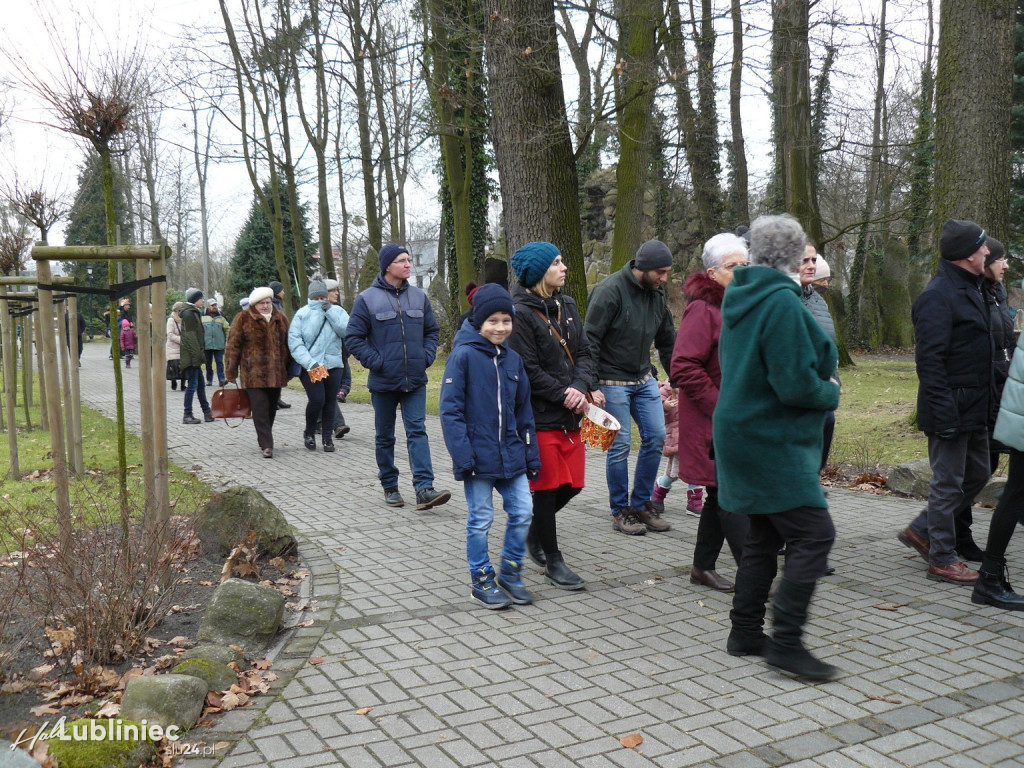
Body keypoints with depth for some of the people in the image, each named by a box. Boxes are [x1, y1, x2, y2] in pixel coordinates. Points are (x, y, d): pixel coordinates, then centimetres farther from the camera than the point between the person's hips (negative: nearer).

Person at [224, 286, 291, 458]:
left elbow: (286, 344, 20)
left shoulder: (280, 318, 12)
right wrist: (231, 372, -4)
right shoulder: (243, 319, -1)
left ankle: (263, 436, 30)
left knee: (271, 408, 12)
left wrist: (288, 370, 20)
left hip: (276, 374, 5)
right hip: (253, 373, -5)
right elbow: (233, 345, -2)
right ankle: (267, 445, -11)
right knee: (260, 409, -10)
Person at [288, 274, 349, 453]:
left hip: (333, 364, 3)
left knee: (330, 401, 6)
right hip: (310, 366, -3)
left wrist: (330, 312, -12)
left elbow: (346, 331, -10)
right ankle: (309, 432, 15)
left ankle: (327, 437, 20)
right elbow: (294, 341, -7)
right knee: (317, 400, -11)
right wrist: (309, 363, -16)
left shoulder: (336, 311, 5)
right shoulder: (302, 314, -2)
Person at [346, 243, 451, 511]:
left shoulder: (419, 296, 7)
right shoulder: (367, 299, -4)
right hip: (383, 381, -2)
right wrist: (376, 362, -12)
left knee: (417, 430, -7)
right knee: (385, 436, 10)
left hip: (415, 380, 2)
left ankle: (424, 489, -13)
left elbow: (432, 331, 17)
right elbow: (353, 338, -3)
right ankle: (389, 487, 23)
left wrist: (426, 357, 2)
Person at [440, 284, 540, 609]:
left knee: (522, 512, 7)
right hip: (478, 456, -5)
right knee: (480, 519, 6)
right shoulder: (463, 356, -10)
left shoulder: (513, 358, 8)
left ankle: (510, 574, 26)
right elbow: (450, 409, -13)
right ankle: (482, 581, 22)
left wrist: (531, 455, 12)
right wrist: (463, 455, -18)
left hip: (510, 454, 6)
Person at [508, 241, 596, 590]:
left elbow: (584, 353, 9)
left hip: (570, 415, 8)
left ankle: (535, 532, 38)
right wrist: (565, 395, -15)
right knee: (547, 487, 4)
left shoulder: (567, 305, 11)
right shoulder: (520, 312, -13)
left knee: (573, 483, 13)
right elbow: (528, 371, -17)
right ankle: (552, 559, 18)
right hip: (539, 415, -7)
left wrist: (580, 387, -9)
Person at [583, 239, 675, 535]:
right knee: (620, 445, -3)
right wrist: (591, 385, -19)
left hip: (644, 379, 7)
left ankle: (641, 503, 18)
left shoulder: (656, 294, 7)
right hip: (613, 381, -7)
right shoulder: (610, 290, -16)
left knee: (656, 436, 3)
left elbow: (667, 341, 18)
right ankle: (620, 510, 13)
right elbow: (590, 340, -16)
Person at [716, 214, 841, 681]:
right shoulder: (781, 302, -18)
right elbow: (796, 385, -22)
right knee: (814, 534, -6)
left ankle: (745, 633, 23)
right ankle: (785, 643, -4)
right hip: (772, 441, -10)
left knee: (763, 537, 16)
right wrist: (830, 393, -1)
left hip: (744, 430, 10)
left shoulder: (739, 298, 11)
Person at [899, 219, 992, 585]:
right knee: (948, 482, 0)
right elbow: (929, 359, -23)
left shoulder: (969, 290, 14)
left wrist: (984, 402, 18)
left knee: (978, 473, 17)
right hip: (952, 408, -10)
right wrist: (945, 414, -26)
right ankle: (941, 559, 12)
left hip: (974, 409, 10)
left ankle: (920, 531, 28)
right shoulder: (937, 296, -17)